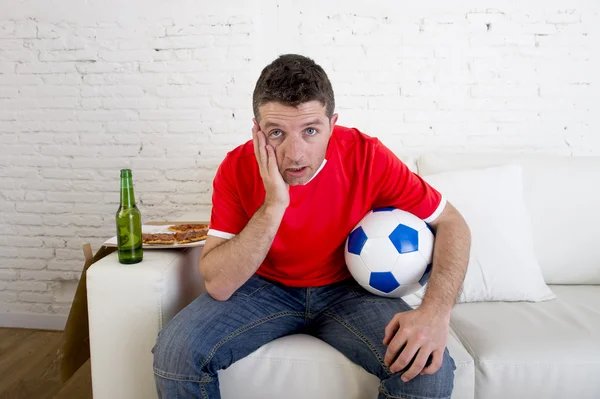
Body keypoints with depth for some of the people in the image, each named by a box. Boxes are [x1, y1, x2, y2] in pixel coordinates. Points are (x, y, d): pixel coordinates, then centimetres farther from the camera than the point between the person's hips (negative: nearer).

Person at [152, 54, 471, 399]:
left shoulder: (367, 157, -20)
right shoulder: (237, 169, -18)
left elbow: (452, 223, -10)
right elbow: (218, 286, -22)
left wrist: (436, 311, -28)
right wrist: (273, 206, -35)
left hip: (346, 289, 0)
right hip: (265, 287, 1)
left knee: (430, 369, -23)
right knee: (175, 351, -22)